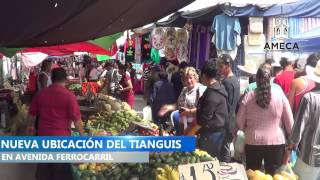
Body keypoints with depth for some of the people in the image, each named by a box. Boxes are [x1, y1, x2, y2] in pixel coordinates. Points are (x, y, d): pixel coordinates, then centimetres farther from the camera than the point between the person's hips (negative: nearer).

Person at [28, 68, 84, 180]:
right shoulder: (68, 95, -14)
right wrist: (82, 135, -3)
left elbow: (32, 114, 11)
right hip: (61, 137, -4)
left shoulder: (41, 93, 1)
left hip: (43, 136, 4)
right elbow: (76, 119, -14)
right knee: (61, 171, 10)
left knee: (44, 170, 18)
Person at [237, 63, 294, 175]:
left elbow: (240, 121, 0)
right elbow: (290, 122, -2)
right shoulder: (280, 95, -8)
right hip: (276, 142, 0)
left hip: (253, 142, 1)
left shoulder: (248, 96, -7)